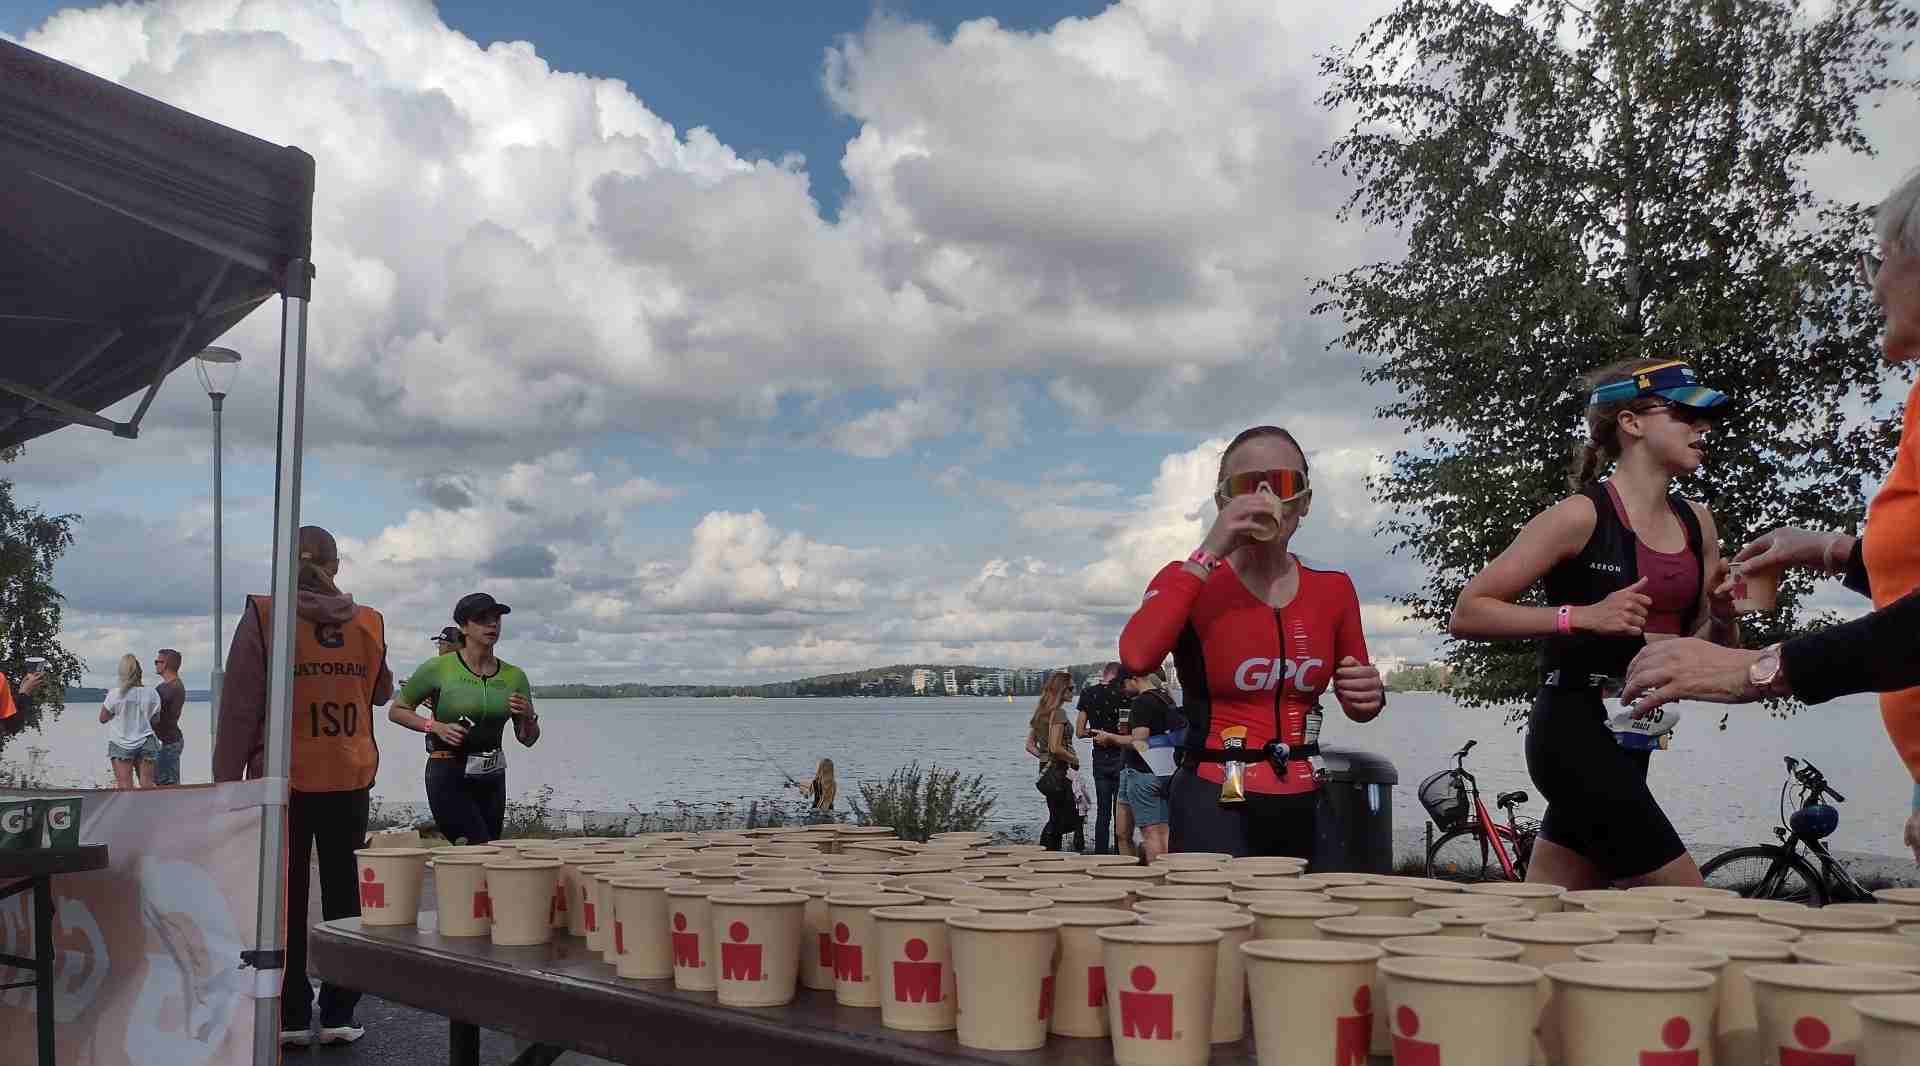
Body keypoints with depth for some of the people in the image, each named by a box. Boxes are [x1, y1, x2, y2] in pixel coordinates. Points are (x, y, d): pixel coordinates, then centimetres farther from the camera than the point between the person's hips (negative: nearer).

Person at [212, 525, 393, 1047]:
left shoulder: (263, 616, -7)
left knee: (286, 897, 5)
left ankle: (291, 1016, 8)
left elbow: (239, 707, -8)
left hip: (283, 779, -3)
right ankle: (339, 1014, 10)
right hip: (350, 779, 3)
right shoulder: (368, 622, 3)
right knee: (343, 893, 8)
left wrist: (226, 781, -2)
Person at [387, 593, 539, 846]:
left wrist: (528, 717, -12)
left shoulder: (513, 676, 5)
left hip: (492, 778, 5)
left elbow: (528, 739, 10)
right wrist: (436, 727, -13)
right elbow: (396, 711, 3)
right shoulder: (439, 668, -6)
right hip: (448, 777, -5)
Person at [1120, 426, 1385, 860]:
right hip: (1215, 806, -4)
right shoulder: (1190, 581, -5)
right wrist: (1209, 553, -24)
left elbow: (1355, 705, 19)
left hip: (1305, 806, 4)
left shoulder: (1333, 587, 5)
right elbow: (1136, 657, -26)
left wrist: (1368, 696, -5)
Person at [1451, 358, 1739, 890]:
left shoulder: (1696, 522, 9)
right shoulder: (1583, 516, -12)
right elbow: (1467, 614, -14)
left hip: (1630, 738, 8)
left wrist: (1723, 613, -4)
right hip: (1574, 732, -8)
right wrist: (1583, 616, -22)